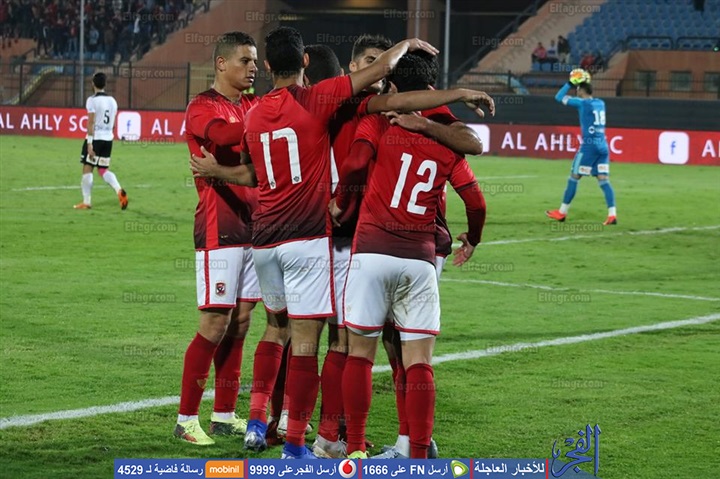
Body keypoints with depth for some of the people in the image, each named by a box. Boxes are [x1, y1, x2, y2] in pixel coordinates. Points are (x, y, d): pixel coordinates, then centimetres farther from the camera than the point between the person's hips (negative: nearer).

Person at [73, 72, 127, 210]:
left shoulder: (92, 100, -10)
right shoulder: (112, 101, 11)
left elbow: (91, 122, -15)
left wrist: (89, 143, -17)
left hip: (95, 138, -6)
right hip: (108, 138, 6)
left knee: (87, 169, 3)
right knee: (103, 170, 14)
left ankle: (87, 202, 4)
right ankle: (119, 190, -11)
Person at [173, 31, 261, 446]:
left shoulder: (254, 106, 17)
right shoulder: (202, 108, -7)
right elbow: (223, 134, -28)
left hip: (254, 226, 7)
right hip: (219, 231, -7)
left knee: (240, 323, 8)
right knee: (215, 324, -8)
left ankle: (225, 416, 15)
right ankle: (186, 419, -1)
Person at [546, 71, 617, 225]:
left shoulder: (582, 102, -5)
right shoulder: (600, 103, 13)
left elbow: (559, 97, 3)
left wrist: (570, 83, 12)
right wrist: (585, 82, 32)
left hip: (589, 145, -6)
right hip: (603, 146, 6)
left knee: (574, 177, 5)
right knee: (603, 179, 0)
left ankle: (562, 212, 13)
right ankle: (612, 214, -13)